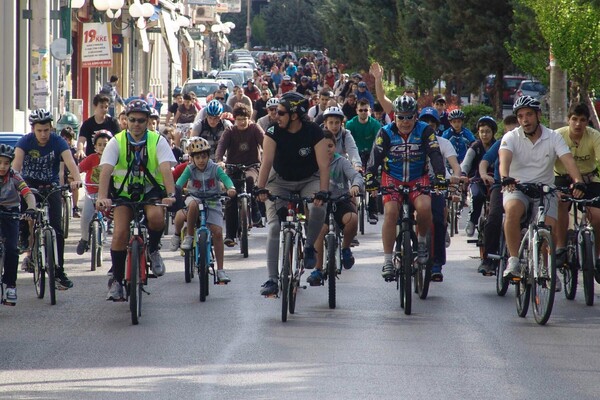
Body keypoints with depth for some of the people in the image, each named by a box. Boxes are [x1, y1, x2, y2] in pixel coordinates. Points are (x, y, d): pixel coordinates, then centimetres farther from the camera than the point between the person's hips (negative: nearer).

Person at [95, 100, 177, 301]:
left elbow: (166, 169, -22)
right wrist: (102, 197, -38)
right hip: (124, 192, 1)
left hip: (151, 191, -1)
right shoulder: (116, 142, -9)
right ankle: (116, 280, -2)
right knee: (120, 233, -18)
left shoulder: (158, 141, -9)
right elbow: (106, 170, -21)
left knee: (156, 216, -33)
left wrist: (171, 195, -40)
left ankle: (153, 250, -2)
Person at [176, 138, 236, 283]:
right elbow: (181, 181, -20)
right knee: (193, 205, -40)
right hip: (194, 197, -1)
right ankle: (189, 236, -20)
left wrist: (231, 188, -45)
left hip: (212, 202, 1)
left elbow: (225, 178, -23)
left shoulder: (214, 168, -8)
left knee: (218, 232, -12)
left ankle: (220, 270, -6)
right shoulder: (190, 169, -7)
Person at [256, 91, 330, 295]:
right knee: (274, 227, -11)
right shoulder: (274, 132, -17)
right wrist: (261, 188, -37)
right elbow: (267, 161, -25)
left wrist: (322, 192, -39)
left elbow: (323, 165, -26)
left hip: (309, 181, -1)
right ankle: (272, 279, -8)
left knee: (318, 209, -32)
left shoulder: (314, 132, -21)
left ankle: (309, 247, -4)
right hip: (280, 181, 1)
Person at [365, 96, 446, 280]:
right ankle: (387, 261, -16)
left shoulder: (425, 131, -11)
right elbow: (375, 157, -19)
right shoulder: (386, 132, -11)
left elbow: (435, 155, -18)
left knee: (424, 207, -28)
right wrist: (370, 179, -35)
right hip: (392, 178, 0)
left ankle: (422, 241, 0)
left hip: (418, 179, 0)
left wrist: (440, 178, -34)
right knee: (391, 212, -21)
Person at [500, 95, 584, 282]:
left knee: (550, 227, -20)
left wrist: (578, 182, -35)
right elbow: (504, 158, -23)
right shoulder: (511, 137, -4)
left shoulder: (553, 137, -1)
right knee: (512, 209, -34)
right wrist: (506, 178, -46)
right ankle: (513, 261, -27)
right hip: (517, 189, -1)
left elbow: (568, 160, -15)